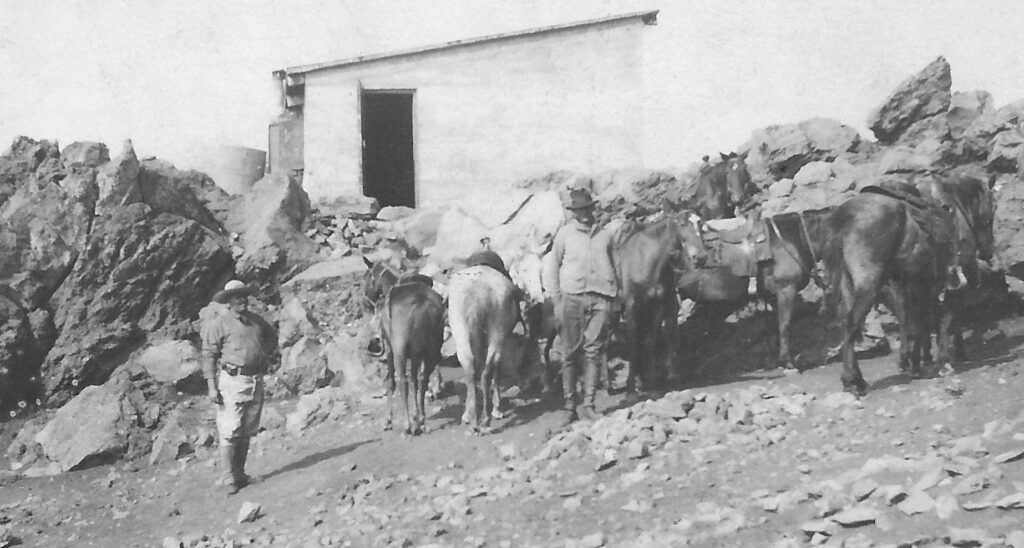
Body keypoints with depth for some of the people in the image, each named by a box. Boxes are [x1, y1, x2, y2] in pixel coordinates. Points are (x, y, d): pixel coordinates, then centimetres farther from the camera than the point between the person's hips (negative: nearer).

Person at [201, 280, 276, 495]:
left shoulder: (256, 320, 13)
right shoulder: (218, 323, -6)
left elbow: (272, 336, 33)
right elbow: (209, 355, -7)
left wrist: (266, 354, 17)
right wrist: (212, 386, -12)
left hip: (256, 381, 6)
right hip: (232, 380, -6)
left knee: (247, 432, 10)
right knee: (229, 432, -9)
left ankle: (239, 473, 18)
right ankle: (229, 479, -6)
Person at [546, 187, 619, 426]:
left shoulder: (604, 234, 15)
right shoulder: (565, 233, 8)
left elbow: (613, 266, 18)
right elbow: (554, 266, 8)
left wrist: (615, 298, 11)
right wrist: (556, 299, 1)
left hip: (601, 298, 2)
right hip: (573, 296, -2)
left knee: (594, 351, -2)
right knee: (570, 352, -1)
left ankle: (588, 404, 2)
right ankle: (569, 405, 4)